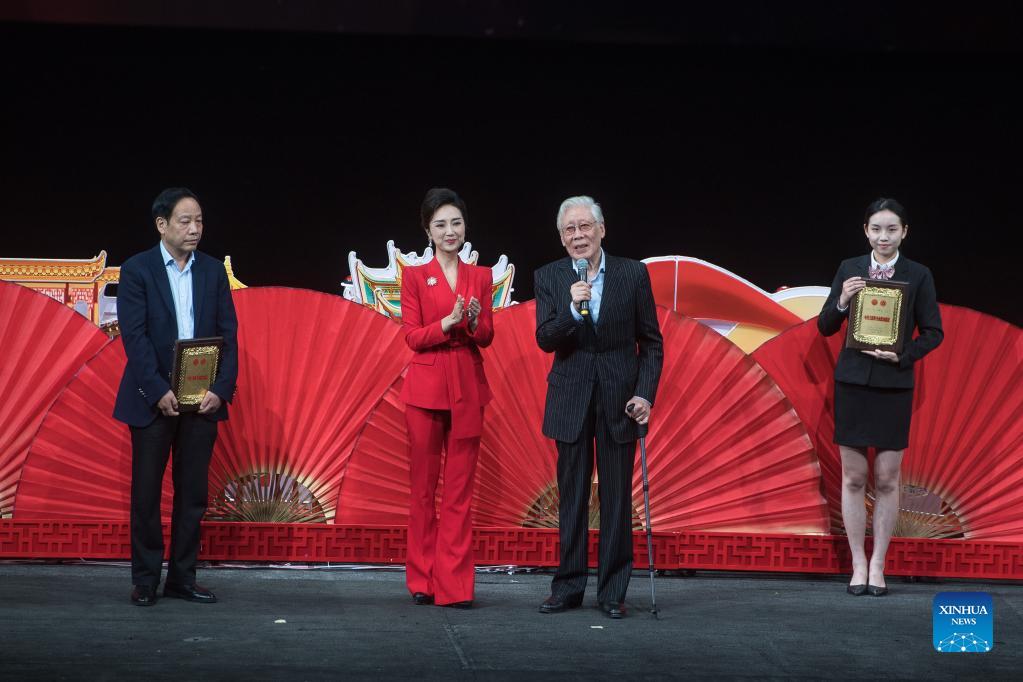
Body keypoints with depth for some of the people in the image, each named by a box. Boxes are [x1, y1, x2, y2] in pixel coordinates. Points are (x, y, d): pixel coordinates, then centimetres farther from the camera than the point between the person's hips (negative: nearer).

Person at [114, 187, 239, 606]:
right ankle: (145, 581, 10)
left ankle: (182, 578, 12)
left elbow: (228, 334, 4)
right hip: (153, 399, -3)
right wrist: (159, 392, -17)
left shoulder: (213, 271, 7)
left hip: (202, 398, 3)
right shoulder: (137, 270, -3)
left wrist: (221, 389, -9)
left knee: (193, 492, 5)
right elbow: (134, 336, -10)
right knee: (146, 492, 2)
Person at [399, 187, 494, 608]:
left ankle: (454, 585, 2)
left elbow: (487, 338, 6)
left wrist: (474, 321, -15)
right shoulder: (414, 277, 2)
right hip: (426, 387, -2)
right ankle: (422, 581, 11)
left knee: (461, 489, 0)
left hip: (468, 389, 2)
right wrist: (448, 322, -19)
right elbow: (412, 336, -4)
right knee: (423, 486, 3)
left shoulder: (481, 278, 9)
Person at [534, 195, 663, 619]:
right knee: (572, 498, 7)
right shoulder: (548, 278, 0)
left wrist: (645, 393, -7)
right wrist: (572, 309, -24)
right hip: (572, 399, 1)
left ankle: (613, 591, 9)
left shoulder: (633, 274, -2)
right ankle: (568, 588, 14)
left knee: (617, 499, 3)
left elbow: (651, 342, 2)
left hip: (619, 397, -1)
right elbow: (545, 340, -8)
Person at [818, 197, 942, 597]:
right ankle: (858, 565, 11)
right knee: (853, 477, 3)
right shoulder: (849, 269, 4)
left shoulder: (918, 276, 0)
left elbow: (933, 333, 2)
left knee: (887, 479, 2)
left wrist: (902, 355, -14)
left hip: (894, 385, -1)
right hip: (852, 381, 1)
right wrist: (841, 302, -14)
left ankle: (878, 565, 12)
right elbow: (825, 328, 5)